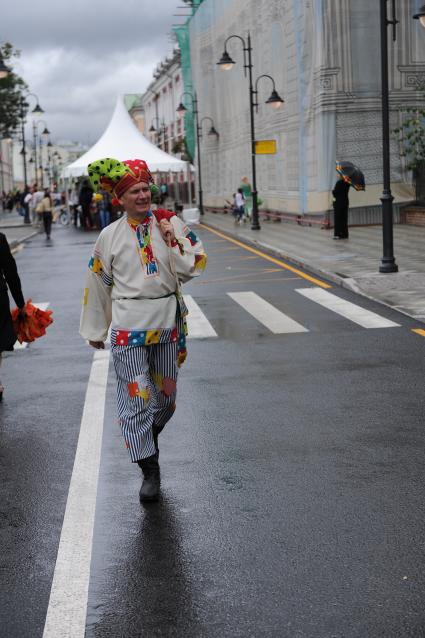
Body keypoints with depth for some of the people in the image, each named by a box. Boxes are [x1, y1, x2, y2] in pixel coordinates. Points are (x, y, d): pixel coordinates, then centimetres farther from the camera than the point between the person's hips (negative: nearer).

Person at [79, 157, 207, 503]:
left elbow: (191, 269, -1)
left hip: (168, 320, 2)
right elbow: (98, 285, 7)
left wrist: (172, 242, -16)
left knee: (166, 394, 13)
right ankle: (149, 471, 5)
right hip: (128, 326, -2)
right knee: (135, 397, -5)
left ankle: (148, 437, 43)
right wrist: (95, 330, 13)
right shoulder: (110, 236, -1)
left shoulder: (171, 223, 0)